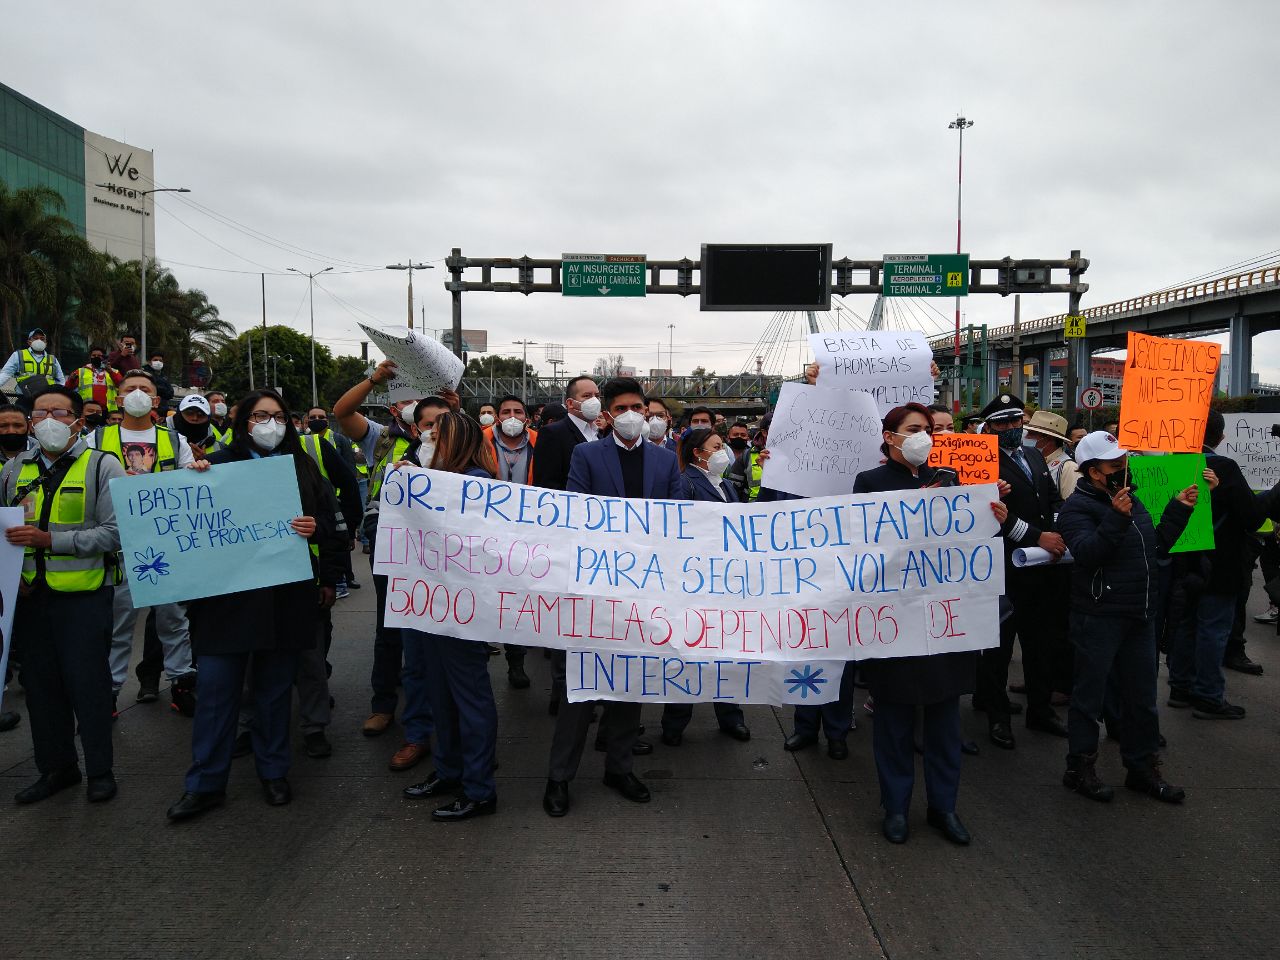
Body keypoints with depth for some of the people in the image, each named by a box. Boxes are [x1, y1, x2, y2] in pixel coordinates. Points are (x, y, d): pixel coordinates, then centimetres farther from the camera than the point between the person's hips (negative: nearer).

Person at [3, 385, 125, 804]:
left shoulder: (101, 466, -5)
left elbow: (115, 532, -15)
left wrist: (51, 540, -19)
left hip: (83, 596, -5)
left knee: (88, 685, 2)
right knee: (41, 685, 13)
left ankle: (100, 770, 17)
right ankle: (56, 767, 29)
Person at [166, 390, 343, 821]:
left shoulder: (302, 466, 10)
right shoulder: (220, 463, 4)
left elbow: (330, 522, 10)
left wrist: (316, 528, -9)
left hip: (286, 594, 1)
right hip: (228, 593, -1)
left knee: (276, 685, 11)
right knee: (217, 687, 1)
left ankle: (273, 771, 25)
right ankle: (205, 783, 14)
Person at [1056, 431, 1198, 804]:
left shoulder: (1132, 500, 14)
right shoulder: (1077, 507, -11)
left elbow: (1159, 546, 22)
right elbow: (1086, 552, -26)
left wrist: (1179, 509, 14)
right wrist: (1115, 519, -33)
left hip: (1140, 616, 8)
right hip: (1099, 616, -8)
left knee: (1142, 696, 16)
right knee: (1089, 695, 3)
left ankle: (1143, 768, 29)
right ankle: (1080, 768, 15)